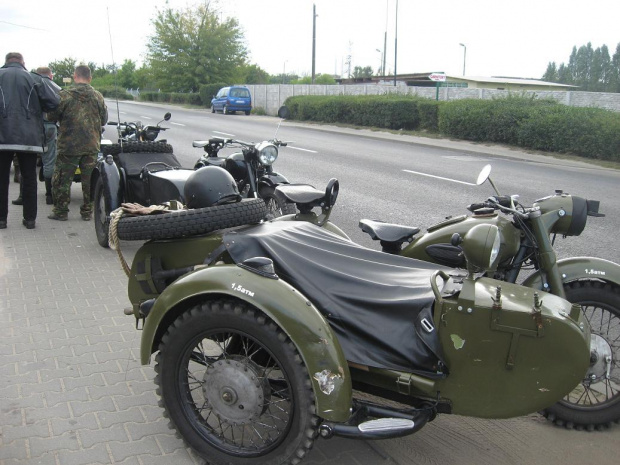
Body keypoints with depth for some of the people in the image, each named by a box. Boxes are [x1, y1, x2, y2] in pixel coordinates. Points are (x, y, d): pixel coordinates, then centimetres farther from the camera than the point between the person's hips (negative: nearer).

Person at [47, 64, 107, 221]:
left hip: (68, 145, -3)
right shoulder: (98, 97, 1)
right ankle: (87, 211, 16)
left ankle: (61, 211, 13)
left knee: (62, 179, 8)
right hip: (92, 146, 3)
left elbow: (51, 117, -2)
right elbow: (104, 120, 11)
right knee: (89, 180, 11)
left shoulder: (64, 95, -9)